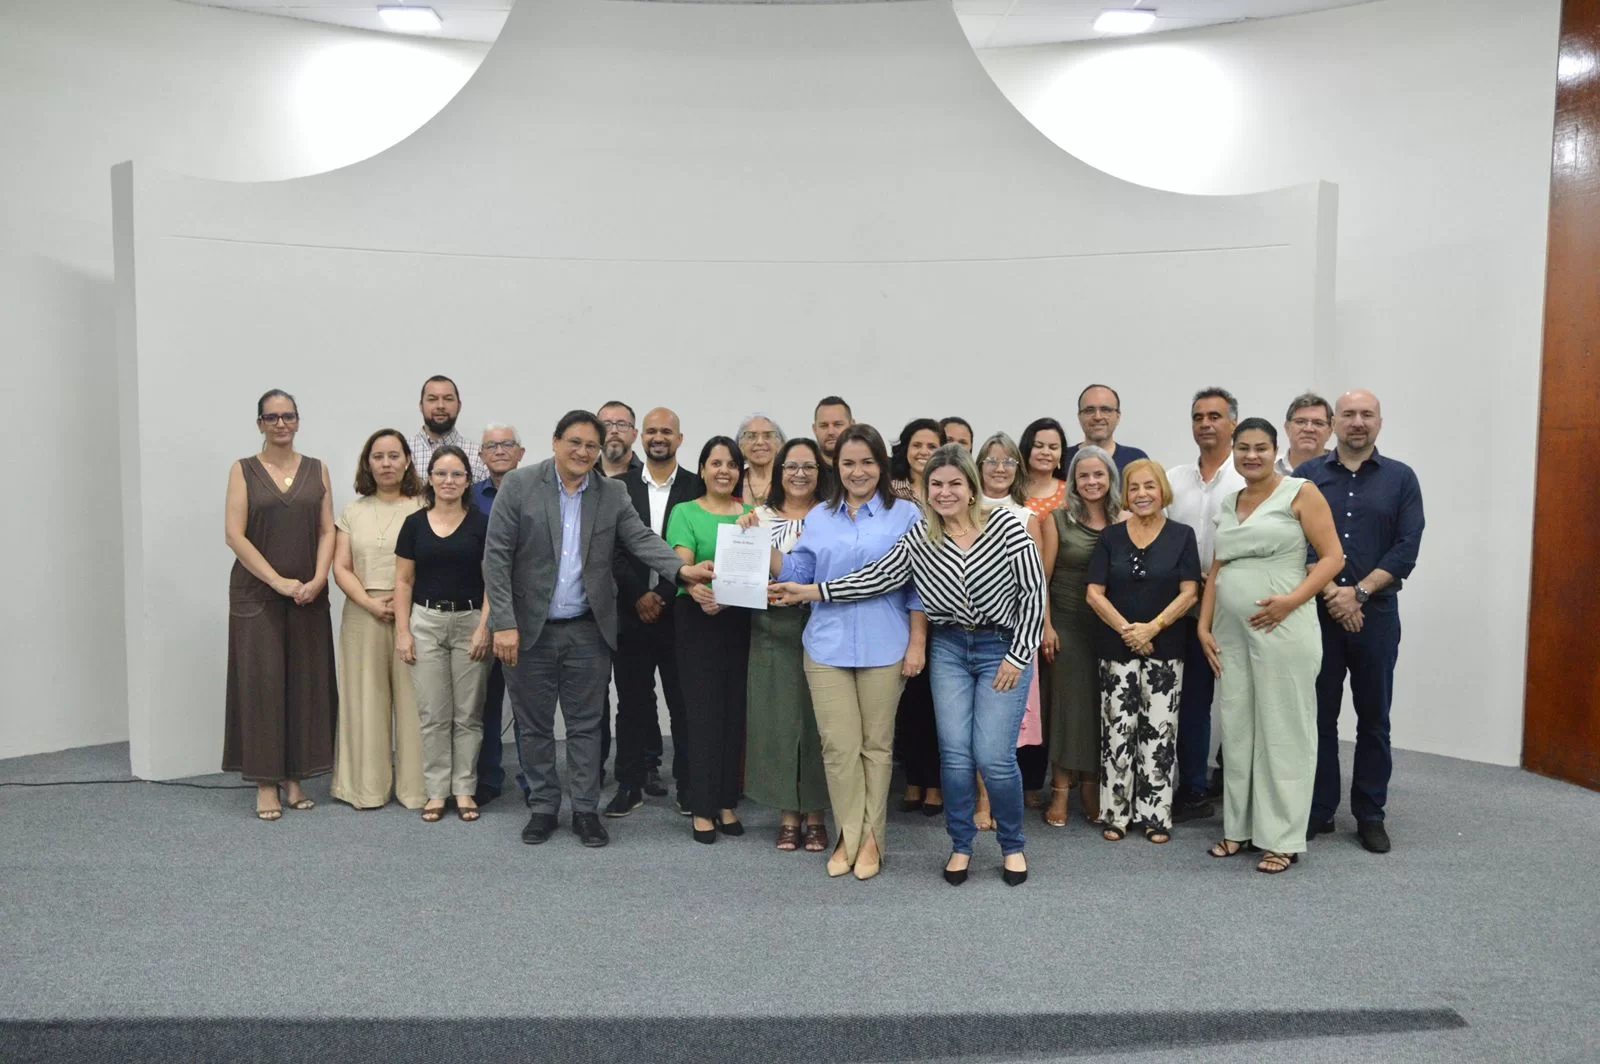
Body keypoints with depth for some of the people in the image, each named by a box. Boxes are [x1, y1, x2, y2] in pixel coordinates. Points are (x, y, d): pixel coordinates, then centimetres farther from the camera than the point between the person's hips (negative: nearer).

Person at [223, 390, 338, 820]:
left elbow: (327, 531, 5)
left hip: (308, 595, 2)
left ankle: (295, 777, 15)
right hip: (257, 594, -2)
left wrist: (317, 580, -10)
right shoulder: (243, 470, 2)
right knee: (261, 682, -1)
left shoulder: (317, 470, 9)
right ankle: (265, 783, 7)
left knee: (305, 683, 4)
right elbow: (235, 535, -6)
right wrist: (278, 581, -13)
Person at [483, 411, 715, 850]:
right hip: (529, 629, -1)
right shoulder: (518, 484, -5)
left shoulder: (613, 494, 3)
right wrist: (504, 623, -14)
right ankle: (544, 807, 25)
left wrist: (682, 569, -27)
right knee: (535, 725, 10)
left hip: (588, 631, 2)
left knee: (586, 725, 9)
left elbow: (641, 538, -7)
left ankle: (586, 810, 20)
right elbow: (496, 557, -7)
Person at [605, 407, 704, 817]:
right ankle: (631, 784, 18)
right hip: (631, 610, 1)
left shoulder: (697, 487, 2)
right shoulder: (620, 486, 5)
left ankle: (688, 785, 15)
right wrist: (638, 595, -9)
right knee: (632, 702, 8)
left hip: (679, 612, -1)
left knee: (684, 702, 5)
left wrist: (662, 596, -10)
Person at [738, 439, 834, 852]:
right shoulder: (760, 517, 7)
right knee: (778, 717, 5)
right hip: (773, 630, 1)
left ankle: (815, 814, 17)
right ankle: (788, 814, 17)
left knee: (816, 718, 4)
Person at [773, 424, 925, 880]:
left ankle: (870, 838, 18)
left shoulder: (905, 516, 2)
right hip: (827, 646, 2)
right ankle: (849, 837, 14)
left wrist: (918, 644, -5)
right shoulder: (819, 517, 10)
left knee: (876, 744, 7)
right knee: (839, 746, 1)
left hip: (884, 648, -2)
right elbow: (797, 573, 9)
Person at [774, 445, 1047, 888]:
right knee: (955, 754, 2)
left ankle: (1013, 846, 19)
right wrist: (811, 591, -7)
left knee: (994, 757, -5)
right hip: (948, 650, 3)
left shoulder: (1005, 525, -10)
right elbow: (877, 578, -2)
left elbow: (1033, 591, -10)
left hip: (1002, 649, -3)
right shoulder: (918, 540, 1)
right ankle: (960, 846, 22)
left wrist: (1019, 656, -11)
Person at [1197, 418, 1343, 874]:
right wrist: (1204, 626, 8)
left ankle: (1282, 838, 10)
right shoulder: (1228, 504, 15)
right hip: (1231, 633, 6)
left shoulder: (1301, 492, -2)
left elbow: (1333, 557, -8)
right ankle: (1239, 826, 22)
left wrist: (1291, 601, -19)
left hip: (1282, 630, -6)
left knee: (1283, 730, 1)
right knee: (1235, 729, 10)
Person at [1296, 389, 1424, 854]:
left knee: (1373, 717, 8)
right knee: (1319, 715, 6)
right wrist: (1331, 593, -12)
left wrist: (1358, 593, -13)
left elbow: (1406, 550, -4)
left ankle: (1370, 815, 19)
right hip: (1316, 611, 0)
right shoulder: (1306, 476, 4)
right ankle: (1318, 810, 16)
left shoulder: (1401, 479, 5)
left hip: (1376, 613, 0)